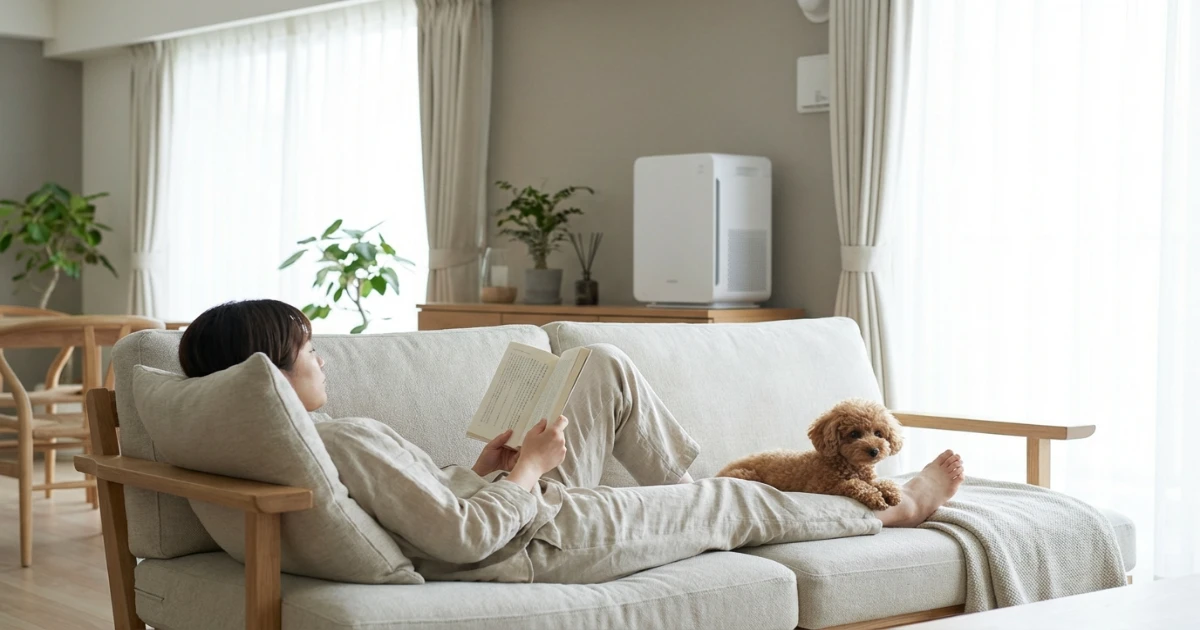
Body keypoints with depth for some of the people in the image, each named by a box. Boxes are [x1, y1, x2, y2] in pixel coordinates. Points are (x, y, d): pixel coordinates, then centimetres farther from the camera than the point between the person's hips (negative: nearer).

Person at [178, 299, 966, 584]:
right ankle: (894, 509, 35)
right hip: (539, 542, -9)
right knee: (739, 502, 10)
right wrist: (529, 466, -16)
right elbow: (464, 539, -30)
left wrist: (484, 471, -1)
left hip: (519, 503, 9)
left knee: (608, 366, 16)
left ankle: (683, 491, 31)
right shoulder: (344, 441, -31)